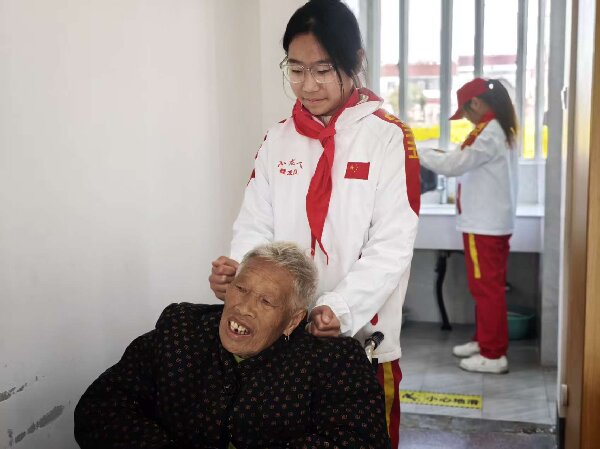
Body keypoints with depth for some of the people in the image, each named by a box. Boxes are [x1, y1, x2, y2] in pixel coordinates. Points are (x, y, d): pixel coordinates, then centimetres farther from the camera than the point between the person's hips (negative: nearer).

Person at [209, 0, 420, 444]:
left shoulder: (389, 137, -7)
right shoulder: (277, 140, 6)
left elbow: (392, 244, -12)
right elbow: (256, 225, 5)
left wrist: (342, 308, -25)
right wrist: (237, 271, -16)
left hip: (362, 338, -3)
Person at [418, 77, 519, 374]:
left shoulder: (488, 133, -18)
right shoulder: (500, 130, 14)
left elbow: (454, 166, -19)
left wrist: (419, 153, -9)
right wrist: (449, 156, 11)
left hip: (484, 225, -10)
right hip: (492, 222, 10)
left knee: (486, 287, -4)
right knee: (487, 286, 16)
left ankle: (494, 355, 3)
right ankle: (483, 341, 27)